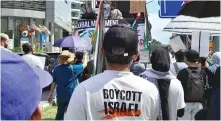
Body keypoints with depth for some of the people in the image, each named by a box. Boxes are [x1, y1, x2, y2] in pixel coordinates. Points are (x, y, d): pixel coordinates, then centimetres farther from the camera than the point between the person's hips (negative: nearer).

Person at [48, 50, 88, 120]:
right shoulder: (73, 68, -11)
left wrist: (51, 93, 9)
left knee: (60, 114, 16)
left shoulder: (57, 69, -4)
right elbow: (84, 64, 4)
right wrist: (85, 55, 22)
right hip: (71, 96, -3)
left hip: (60, 96, 3)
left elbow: (54, 82, 0)